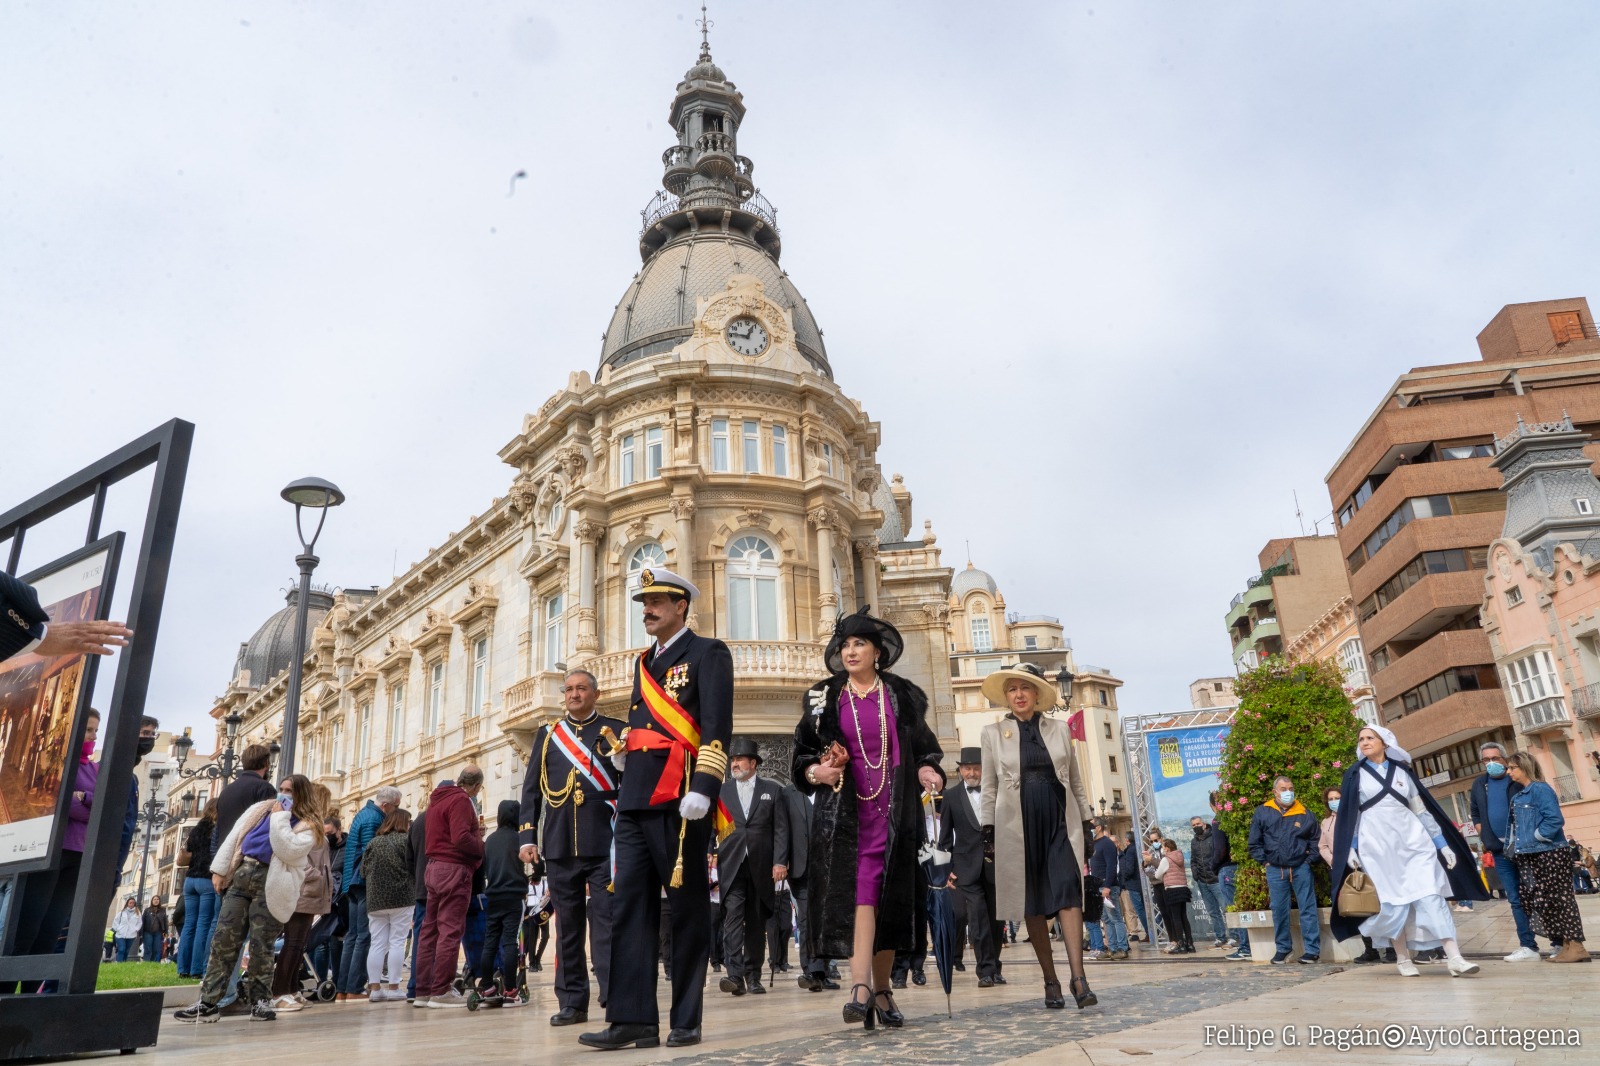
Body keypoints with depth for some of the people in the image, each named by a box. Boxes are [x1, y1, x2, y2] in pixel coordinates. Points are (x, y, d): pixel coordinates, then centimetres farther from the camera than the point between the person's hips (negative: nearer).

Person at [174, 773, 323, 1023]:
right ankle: (208, 1002, 6)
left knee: (260, 946, -3)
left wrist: (280, 818, -12)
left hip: (270, 886, -5)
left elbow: (288, 850, -16)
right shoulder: (261, 809, 16)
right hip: (242, 875, 5)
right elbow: (234, 836, 14)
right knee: (223, 939, 1)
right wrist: (219, 869, 6)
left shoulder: (307, 826, 0)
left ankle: (261, 1000, 11)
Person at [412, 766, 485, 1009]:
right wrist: (481, 846, -6)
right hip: (454, 869, -9)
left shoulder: (437, 798, 17)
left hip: (434, 867, 9)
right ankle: (441, 992, -5)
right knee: (450, 930, -6)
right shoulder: (460, 800, -12)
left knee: (429, 930, 11)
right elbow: (460, 838, -22)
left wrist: (475, 832, 13)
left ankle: (423, 991, 15)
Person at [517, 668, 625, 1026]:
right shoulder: (546, 735, 15)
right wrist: (528, 837, 3)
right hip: (559, 845, 3)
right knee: (567, 925, 8)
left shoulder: (617, 731, 6)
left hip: (605, 842, -3)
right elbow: (531, 790, 12)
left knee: (606, 919, -5)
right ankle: (572, 1002, 16)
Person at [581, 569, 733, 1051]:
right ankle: (634, 1018, 6)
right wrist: (622, 749, 10)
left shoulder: (708, 653, -1)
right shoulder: (644, 662, 21)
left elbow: (717, 727, -11)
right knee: (629, 905, 2)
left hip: (678, 799, -7)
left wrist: (702, 789, -21)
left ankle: (686, 1021, 10)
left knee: (687, 910, 2)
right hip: (635, 799, 7)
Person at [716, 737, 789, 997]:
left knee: (756, 922, 6)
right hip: (731, 865, 0)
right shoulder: (722, 791, 10)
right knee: (733, 916, -13)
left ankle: (753, 976, 16)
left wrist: (779, 862, -6)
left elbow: (780, 828, 3)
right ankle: (735, 974, -17)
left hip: (761, 866, 0)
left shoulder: (771, 790, 8)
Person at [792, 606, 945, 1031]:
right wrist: (815, 772, -11)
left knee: (890, 897, 3)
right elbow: (803, 752, 9)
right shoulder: (823, 698, 9)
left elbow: (924, 747, 12)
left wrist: (927, 771, -8)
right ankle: (863, 987, -17)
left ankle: (879, 987, 15)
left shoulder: (903, 696, 9)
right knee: (858, 892, -13)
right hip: (843, 810, -1)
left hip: (894, 810, 1)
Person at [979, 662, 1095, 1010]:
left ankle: (1078, 977, -13)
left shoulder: (1060, 729, 10)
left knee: (1068, 892, -13)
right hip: (1018, 824, 0)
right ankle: (1051, 981, 11)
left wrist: (1087, 824, 10)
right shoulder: (993, 733, 6)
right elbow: (989, 786, 7)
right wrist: (988, 830, 1)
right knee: (1033, 903, 3)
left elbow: (1076, 780, 14)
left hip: (1061, 820, 0)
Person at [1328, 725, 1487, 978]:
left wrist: (1443, 843, 9)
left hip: (1413, 842, 1)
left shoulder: (1402, 772, 11)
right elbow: (1348, 814, 3)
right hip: (1377, 846, -1)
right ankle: (1403, 959, 9)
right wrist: (1350, 848, -6)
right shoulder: (1355, 775, 6)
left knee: (1431, 895, -8)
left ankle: (1454, 958, -11)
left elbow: (1422, 810, 13)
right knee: (1392, 901, 0)